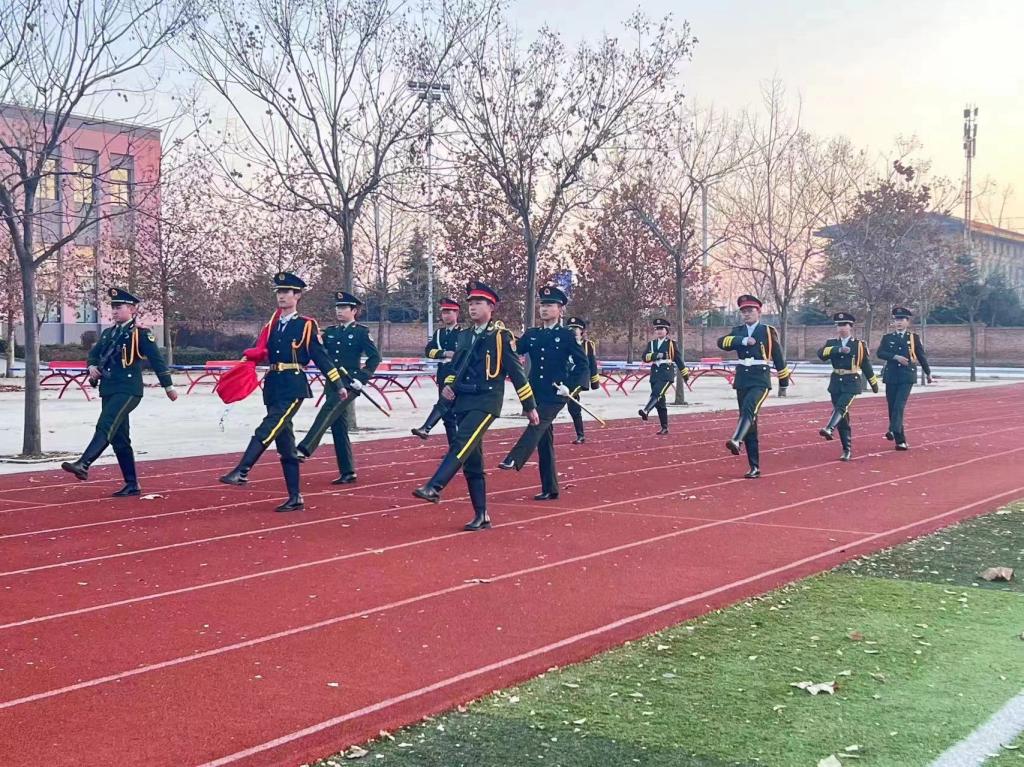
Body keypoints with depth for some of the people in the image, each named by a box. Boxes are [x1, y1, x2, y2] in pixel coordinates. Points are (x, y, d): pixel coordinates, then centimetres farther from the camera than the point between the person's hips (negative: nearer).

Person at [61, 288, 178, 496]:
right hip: (108, 390, 8)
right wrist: (92, 366, 2)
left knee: (105, 426, -24)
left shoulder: (140, 333, -4)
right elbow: (93, 353, 25)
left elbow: (156, 359, -5)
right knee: (119, 438, 8)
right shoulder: (107, 333, 16)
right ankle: (132, 485, 14)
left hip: (128, 390, -8)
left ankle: (83, 465, -35)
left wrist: (168, 386, -4)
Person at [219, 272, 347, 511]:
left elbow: (321, 357, 1)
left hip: (293, 387, -6)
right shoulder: (272, 325, 16)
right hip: (273, 386, 6)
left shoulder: (306, 325, 0)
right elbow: (262, 352, 9)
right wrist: (248, 356, -13)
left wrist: (338, 385, 1)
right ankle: (295, 498, 12)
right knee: (285, 444, 7)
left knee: (268, 429, -22)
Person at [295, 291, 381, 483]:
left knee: (327, 413, -26)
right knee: (338, 426, 5)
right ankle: (347, 473, 10)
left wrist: (362, 379, -12)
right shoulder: (330, 332, 15)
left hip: (349, 384, -6)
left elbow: (375, 357, -5)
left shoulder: (362, 331, -1)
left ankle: (304, 450, -36)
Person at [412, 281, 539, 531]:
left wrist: (530, 407, -1)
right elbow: (456, 366, 26)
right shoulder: (465, 336, 14)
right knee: (472, 461, 7)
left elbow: (517, 372, -4)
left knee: (462, 444, -27)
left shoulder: (501, 336, -5)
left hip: (486, 402, -7)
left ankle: (434, 488, -36)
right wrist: (448, 385, 5)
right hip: (463, 402, 7)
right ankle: (482, 516, 12)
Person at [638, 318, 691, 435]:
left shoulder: (672, 343, 4)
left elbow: (678, 359, 9)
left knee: (656, 393, -29)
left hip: (667, 374, -5)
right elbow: (645, 357, 1)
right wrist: (655, 355, -16)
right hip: (655, 374, 5)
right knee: (660, 402, 6)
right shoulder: (651, 343, 14)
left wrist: (685, 373, 14)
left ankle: (646, 411, -50)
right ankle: (664, 428, 10)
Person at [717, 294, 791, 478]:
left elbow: (779, 359, 8)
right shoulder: (738, 331, 12)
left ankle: (736, 441, -53)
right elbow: (722, 342, -9)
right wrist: (743, 340, -20)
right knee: (750, 424, 6)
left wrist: (783, 385, 12)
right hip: (742, 382, 5)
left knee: (748, 409, -33)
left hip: (760, 382, -5)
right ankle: (754, 467, 11)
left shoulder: (768, 331, 1)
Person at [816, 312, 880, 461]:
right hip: (836, 382, 3)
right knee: (843, 417, 5)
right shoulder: (831, 343, 9)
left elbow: (866, 365, 9)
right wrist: (838, 349, -22)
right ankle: (847, 450, 11)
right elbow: (821, 354, -11)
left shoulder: (859, 344, 2)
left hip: (851, 383, -3)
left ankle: (829, 429, -49)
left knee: (841, 407, -28)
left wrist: (874, 383, 16)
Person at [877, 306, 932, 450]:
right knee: (892, 407, 2)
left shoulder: (914, 337, 7)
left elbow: (921, 355, 13)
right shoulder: (887, 338, 8)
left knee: (899, 406, -18)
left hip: (907, 376, -2)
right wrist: (895, 357, -18)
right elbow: (880, 353, -5)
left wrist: (928, 373, 20)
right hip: (891, 376, 2)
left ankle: (893, 431, -28)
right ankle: (900, 440, 10)